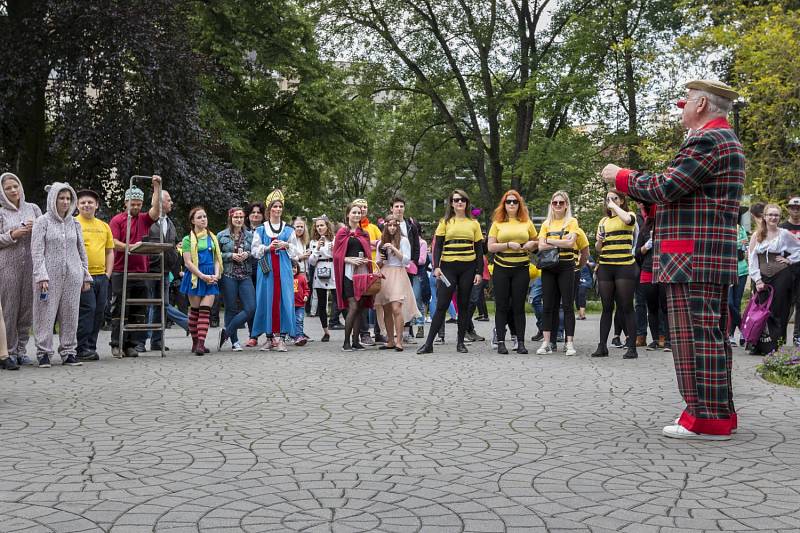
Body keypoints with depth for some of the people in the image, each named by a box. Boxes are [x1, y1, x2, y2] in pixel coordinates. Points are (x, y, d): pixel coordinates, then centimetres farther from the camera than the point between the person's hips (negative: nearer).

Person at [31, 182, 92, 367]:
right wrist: (41, 276, -14)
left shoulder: (74, 223, 13)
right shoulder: (42, 222, 0)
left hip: (72, 276, 4)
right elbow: (37, 251, -5)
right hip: (50, 276, -4)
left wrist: (86, 276, 14)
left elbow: (81, 251, 17)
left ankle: (68, 352, 12)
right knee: (46, 314, -3)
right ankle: (44, 353, 5)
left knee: (70, 315, 5)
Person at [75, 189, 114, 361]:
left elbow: (109, 251, 20)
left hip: (101, 276, 6)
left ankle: (91, 347, 14)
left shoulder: (104, 226, 17)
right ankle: (82, 349, -6)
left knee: (99, 312, 6)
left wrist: (108, 274, 8)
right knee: (87, 309, -11)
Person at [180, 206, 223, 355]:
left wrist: (216, 275, -3)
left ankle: (201, 344, -13)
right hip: (195, 277, -3)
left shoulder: (212, 238, 14)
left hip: (211, 278, 3)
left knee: (205, 310, -7)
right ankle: (195, 342, 10)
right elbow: (188, 262, -7)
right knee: (195, 310, 2)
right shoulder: (188, 239, 0)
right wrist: (203, 276, -14)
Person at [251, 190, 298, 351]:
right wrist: (268, 247, -10)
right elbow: (255, 250, 6)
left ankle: (280, 337, -6)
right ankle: (270, 337, 5)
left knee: (283, 300, -7)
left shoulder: (288, 229, 13)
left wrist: (285, 245, -8)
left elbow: (295, 249, 10)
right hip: (267, 268, 0)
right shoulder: (261, 230, 11)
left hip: (283, 267, 0)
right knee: (267, 300, -3)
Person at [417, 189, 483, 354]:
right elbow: (438, 246, 2)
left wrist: (479, 272, 3)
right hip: (448, 267, -2)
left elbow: (479, 249, 9)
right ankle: (428, 343, -1)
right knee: (441, 305, -4)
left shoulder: (474, 223, 10)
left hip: (468, 268, 2)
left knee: (464, 305, 6)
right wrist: (436, 266, -11)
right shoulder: (445, 222, 6)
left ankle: (460, 342, 15)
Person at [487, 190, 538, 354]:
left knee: (518, 306, 2)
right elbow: (491, 247, -2)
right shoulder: (497, 223, 5)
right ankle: (501, 342, 6)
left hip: (521, 269, 1)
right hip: (501, 268, -1)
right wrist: (509, 245, -14)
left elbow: (537, 242, 20)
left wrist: (531, 244, -2)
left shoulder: (527, 223, 10)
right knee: (502, 306, 1)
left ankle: (521, 342, 5)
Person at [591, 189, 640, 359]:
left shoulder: (630, 215, 4)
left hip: (624, 267, -5)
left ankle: (632, 347, -1)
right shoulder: (603, 221, 17)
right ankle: (602, 346, 8)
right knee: (607, 307, 6)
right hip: (605, 267, 5)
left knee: (626, 307, -4)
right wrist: (599, 241, -3)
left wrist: (614, 206, -10)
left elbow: (627, 219, -24)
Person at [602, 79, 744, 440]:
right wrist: (631, 180, 16)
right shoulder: (725, 140, 21)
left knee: (695, 336, -8)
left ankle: (705, 419, -4)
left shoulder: (708, 141, -13)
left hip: (693, 258, -11)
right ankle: (719, 414, 21)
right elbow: (679, 190, 20)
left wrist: (621, 177, -3)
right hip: (714, 258, 11)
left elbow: (665, 188, -18)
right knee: (711, 336, 14)